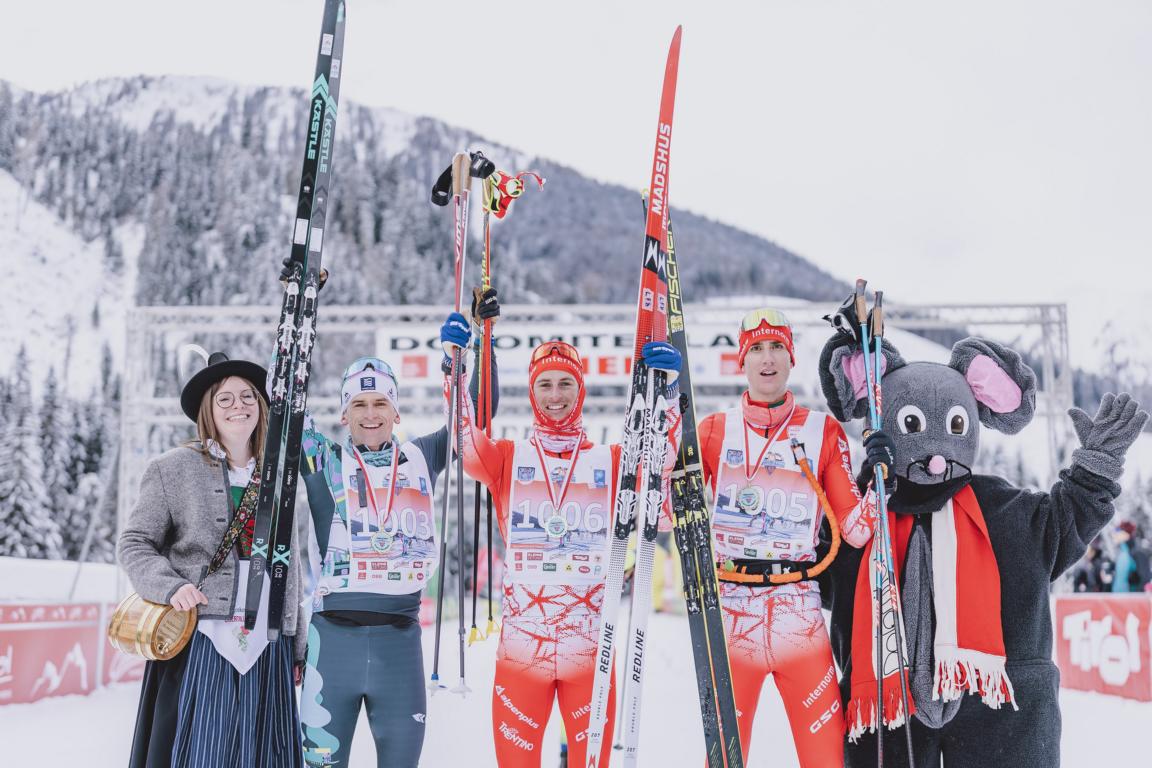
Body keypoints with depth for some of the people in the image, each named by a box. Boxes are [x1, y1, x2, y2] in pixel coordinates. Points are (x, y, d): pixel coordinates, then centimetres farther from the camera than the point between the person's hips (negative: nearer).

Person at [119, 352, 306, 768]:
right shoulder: (175, 468, 2)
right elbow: (133, 544, 2)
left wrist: (297, 647, 14)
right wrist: (170, 585, -17)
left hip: (266, 647, 4)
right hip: (201, 642, -4)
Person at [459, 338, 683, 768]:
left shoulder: (610, 462, 8)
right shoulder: (507, 459, 7)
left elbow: (659, 459, -8)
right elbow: (467, 444, -11)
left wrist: (665, 391, -19)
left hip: (592, 646, 1)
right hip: (521, 646, 0)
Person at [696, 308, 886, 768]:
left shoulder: (824, 432, 6)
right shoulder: (714, 431, 7)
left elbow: (855, 530, 2)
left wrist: (878, 473, -12)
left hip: (799, 616, 0)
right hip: (729, 615, 0)